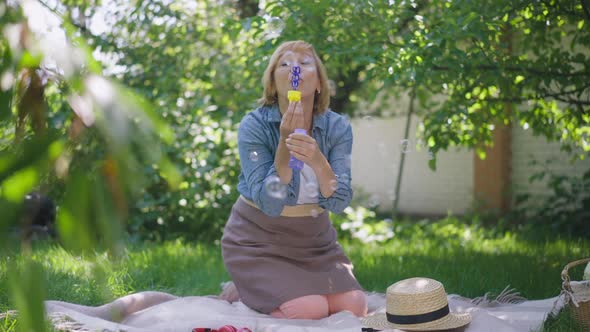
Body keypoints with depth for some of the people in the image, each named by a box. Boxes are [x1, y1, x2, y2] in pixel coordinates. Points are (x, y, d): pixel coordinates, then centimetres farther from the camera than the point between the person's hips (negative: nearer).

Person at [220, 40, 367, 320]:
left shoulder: (337, 127, -10)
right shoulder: (254, 126, -19)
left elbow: (338, 202, -18)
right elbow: (270, 204, -24)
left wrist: (317, 161, -38)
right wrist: (285, 141, -34)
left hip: (314, 239, 5)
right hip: (259, 239, -4)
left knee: (354, 306, -10)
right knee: (310, 310, -21)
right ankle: (242, 291, 8)